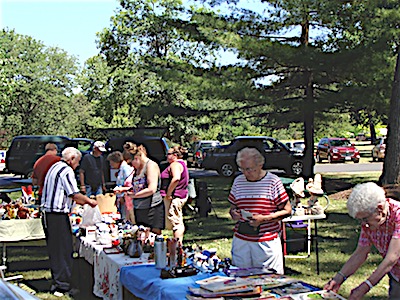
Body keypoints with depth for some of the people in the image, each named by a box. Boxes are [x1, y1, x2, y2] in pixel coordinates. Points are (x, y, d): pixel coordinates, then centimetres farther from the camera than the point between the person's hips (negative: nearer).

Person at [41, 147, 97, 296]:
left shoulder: (54, 167, 17)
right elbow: (75, 195, -17)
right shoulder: (67, 170, -12)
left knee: (54, 249, 15)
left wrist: (82, 201, 22)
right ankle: (63, 285, 0)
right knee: (63, 250, -3)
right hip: (58, 216, -10)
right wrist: (90, 201, -1)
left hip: (47, 214, 10)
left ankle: (56, 282, 22)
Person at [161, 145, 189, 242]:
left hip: (174, 197, -11)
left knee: (176, 222, -8)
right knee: (179, 222, 15)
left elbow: (176, 178, -32)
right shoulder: (182, 163, 18)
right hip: (181, 196, 11)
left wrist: (168, 193, -25)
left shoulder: (175, 164, -14)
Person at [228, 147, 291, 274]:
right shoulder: (238, 181, 10)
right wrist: (233, 213, -5)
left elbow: (287, 211, -2)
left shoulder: (272, 181, -3)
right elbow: (232, 207, 20)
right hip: (241, 239, 4)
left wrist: (263, 218, -14)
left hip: (266, 241, -3)